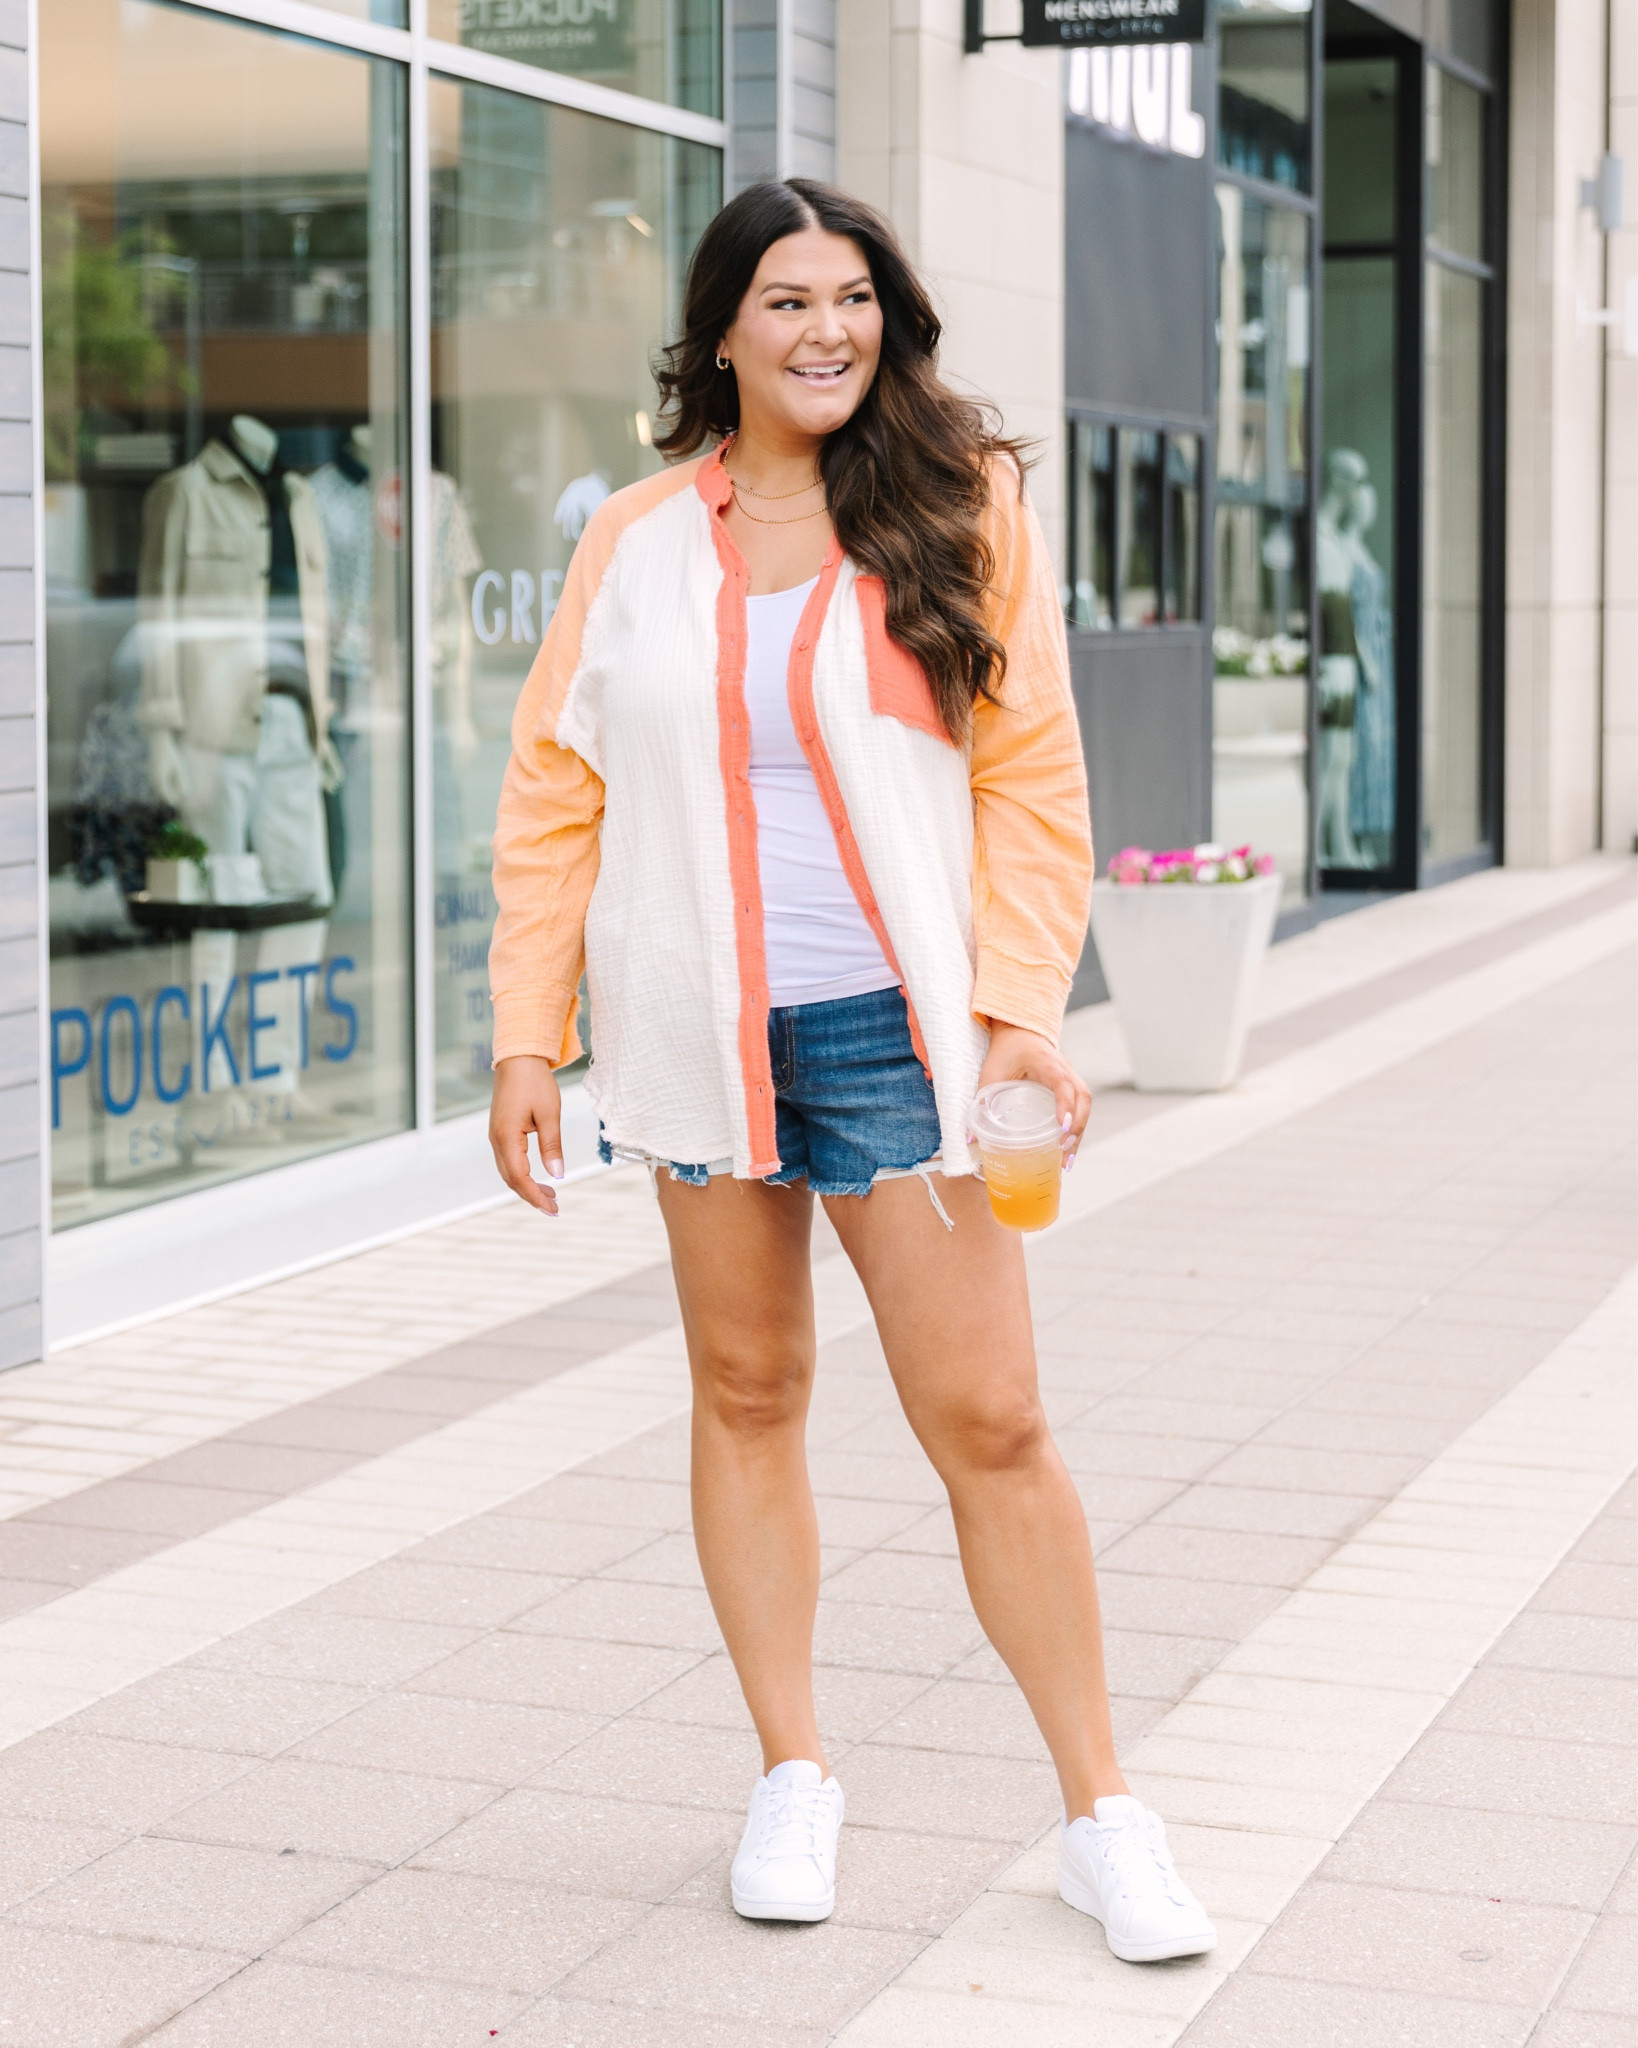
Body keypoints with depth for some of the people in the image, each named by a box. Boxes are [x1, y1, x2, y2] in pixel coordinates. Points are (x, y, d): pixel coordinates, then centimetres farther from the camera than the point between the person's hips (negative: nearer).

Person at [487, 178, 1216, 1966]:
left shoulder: (960, 507, 1)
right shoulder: (638, 539, 5)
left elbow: (1030, 774, 0)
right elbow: (554, 793, 7)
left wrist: (1020, 1007, -10)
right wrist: (526, 1036, 1)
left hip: (893, 1026, -2)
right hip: (701, 1028, 3)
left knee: (989, 1421, -4)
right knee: (746, 1396, 11)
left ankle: (1102, 1816, 9)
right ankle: (793, 1775, 26)